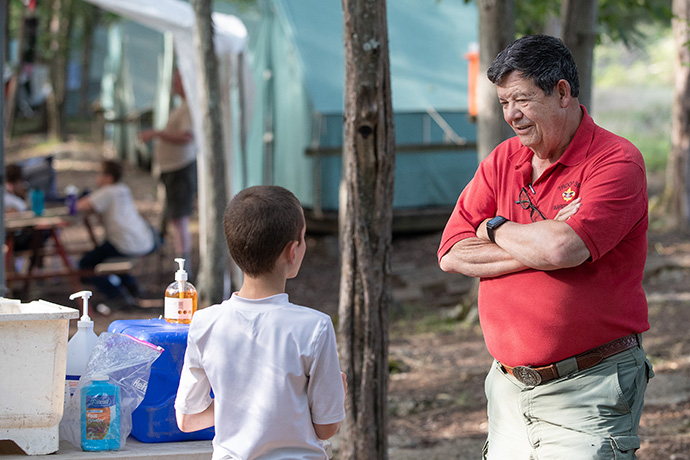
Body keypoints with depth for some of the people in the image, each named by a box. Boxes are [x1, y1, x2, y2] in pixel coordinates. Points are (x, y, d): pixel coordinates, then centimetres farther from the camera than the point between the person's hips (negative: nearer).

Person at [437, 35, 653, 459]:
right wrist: (540, 244, -13)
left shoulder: (617, 161, -10)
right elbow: (453, 255, 0)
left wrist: (496, 229, -5)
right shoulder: (502, 161, 9)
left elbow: (563, 248, -25)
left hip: (589, 387, -6)